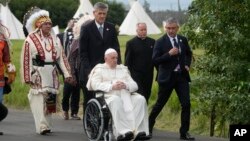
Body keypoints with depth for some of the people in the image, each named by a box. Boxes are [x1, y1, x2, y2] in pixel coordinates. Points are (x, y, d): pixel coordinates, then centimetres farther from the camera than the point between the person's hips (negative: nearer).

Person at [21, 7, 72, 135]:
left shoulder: (55, 39, 9)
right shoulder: (30, 40, -6)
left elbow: (62, 57, 8)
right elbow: (26, 59, -7)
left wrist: (67, 73, 2)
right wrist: (27, 77, -11)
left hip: (52, 74, 5)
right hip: (38, 74, -5)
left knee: (50, 99, 9)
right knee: (39, 99, -10)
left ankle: (47, 124, 20)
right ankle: (42, 126, -14)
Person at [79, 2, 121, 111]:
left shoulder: (111, 28, 9)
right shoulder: (86, 28, -1)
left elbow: (116, 48, 11)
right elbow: (83, 52, -4)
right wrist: (88, 69, -13)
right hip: (90, 70, -2)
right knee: (89, 99, 3)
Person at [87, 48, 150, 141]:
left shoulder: (123, 69, 29)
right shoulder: (99, 69, 17)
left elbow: (134, 85, 16)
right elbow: (95, 84, -3)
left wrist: (126, 85, -8)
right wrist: (112, 86, -16)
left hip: (126, 95, 4)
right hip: (109, 96, -4)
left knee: (140, 99, -25)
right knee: (116, 100, -39)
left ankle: (138, 130, -39)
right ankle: (122, 131, -51)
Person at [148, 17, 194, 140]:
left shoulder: (183, 40, 6)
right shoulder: (160, 42, -8)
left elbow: (188, 53, 23)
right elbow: (155, 60, -13)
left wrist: (187, 64, 5)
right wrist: (169, 54, -24)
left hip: (182, 76, 3)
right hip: (167, 77, -3)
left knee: (186, 104, -6)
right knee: (160, 104, 8)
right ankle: (149, 126, 29)